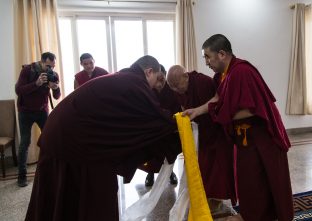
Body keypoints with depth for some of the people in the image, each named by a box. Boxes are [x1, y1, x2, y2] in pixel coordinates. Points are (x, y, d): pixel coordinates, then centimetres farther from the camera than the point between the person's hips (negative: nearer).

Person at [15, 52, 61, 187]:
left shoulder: (53, 75, -6)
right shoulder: (27, 70, -15)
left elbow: (57, 97, -7)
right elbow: (18, 90, -24)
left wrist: (56, 88, -29)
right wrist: (37, 83, -36)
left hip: (43, 110, 3)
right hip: (25, 111, -3)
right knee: (25, 142, -4)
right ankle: (22, 175, 6)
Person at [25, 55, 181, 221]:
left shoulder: (121, 78, 17)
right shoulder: (136, 83, -10)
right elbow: (157, 117, -4)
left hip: (61, 130, 10)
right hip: (76, 136, -10)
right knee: (97, 194, 8)